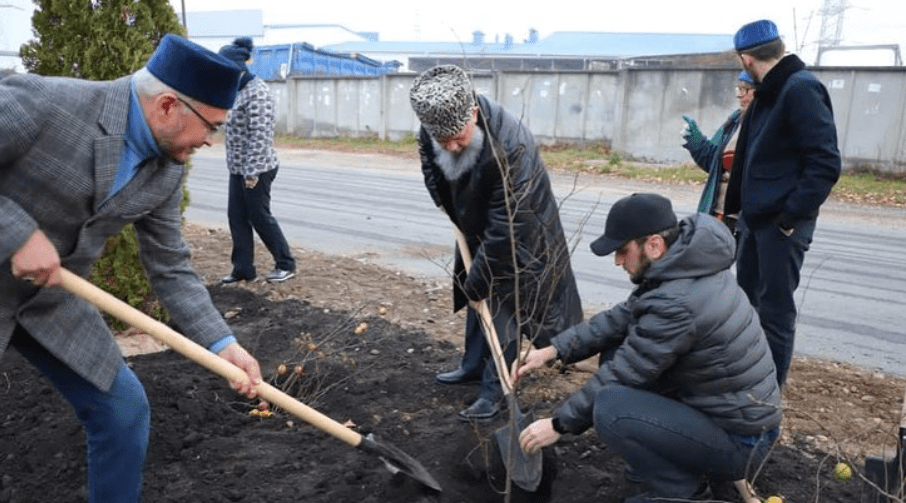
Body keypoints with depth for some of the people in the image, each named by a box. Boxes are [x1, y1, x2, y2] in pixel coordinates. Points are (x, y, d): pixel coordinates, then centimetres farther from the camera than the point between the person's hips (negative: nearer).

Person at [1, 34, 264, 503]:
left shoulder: (167, 172, -8)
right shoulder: (42, 101, -26)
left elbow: (171, 270, -3)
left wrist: (222, 344, -11)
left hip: (51, 296, 5)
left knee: (124, 410, 4)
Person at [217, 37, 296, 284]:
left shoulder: (256, 91, -17)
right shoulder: (238, 90, 12)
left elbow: (260, 134, -22)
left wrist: (252, 171, -23)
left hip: (256, 169, -9)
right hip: (238, 168, 9)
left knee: (259, 217, 2)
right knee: (236, 217, 9)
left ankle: (286, 264, 17)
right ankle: (243, 269, 18)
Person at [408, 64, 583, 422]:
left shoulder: (510, 147, -41)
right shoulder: (433, 128, -20)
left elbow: (504, 228, -35)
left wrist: (479, 278, -27)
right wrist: (449, 208, 0)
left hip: (516, 235, -7)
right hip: (476, 224, 7)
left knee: (503, 301, -4)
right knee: (476, 294, 17)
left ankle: (495, 388, 9)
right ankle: (474, 365, 35)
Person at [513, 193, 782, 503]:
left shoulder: (677, 302, -30)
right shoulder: (683, 264, -2)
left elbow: (623, 375, -22)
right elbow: (621, 317, 5)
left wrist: (559, 424, -9)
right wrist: (554, 350, -2)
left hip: (738, 441, -9)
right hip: (717, 406, 9)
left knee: (609, 409, -25)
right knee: (617, 352, 6)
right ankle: (673, 457, 16)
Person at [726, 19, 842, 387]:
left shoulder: (801, 89, -16)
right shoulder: (768, 93, 13)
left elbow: (826, 163, -22)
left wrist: (791, 215, -22)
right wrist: (735, 206, 18)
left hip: (782, 222, -10)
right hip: (756, 217, 10)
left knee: (774, 309, 0)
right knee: (746, 299, 19)